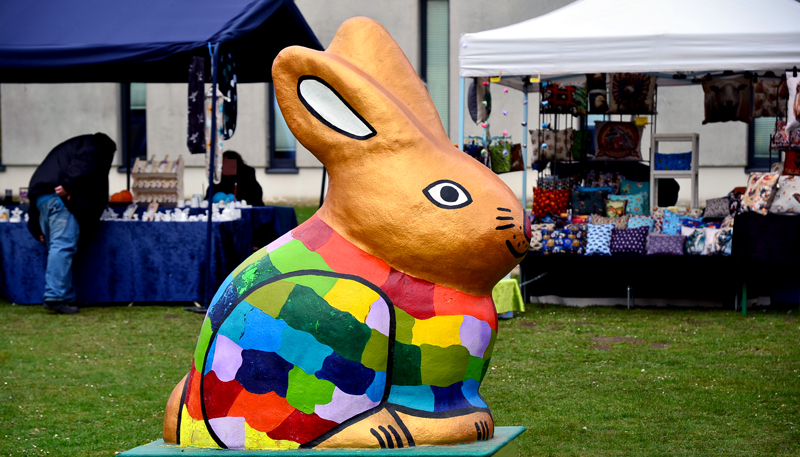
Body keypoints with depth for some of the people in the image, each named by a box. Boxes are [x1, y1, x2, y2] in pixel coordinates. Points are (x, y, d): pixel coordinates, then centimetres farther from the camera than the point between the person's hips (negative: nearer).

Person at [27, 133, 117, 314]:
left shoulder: (71, 146, 37)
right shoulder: (97, 146, 15)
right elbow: (82, 164, -10)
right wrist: (68, 185, -23)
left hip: (39, 195, 9)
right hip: (58, 197, -9)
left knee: (56, 247, 9)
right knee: (64, 244, -13)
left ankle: (67, 298, 9)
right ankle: (55, 297, -20)